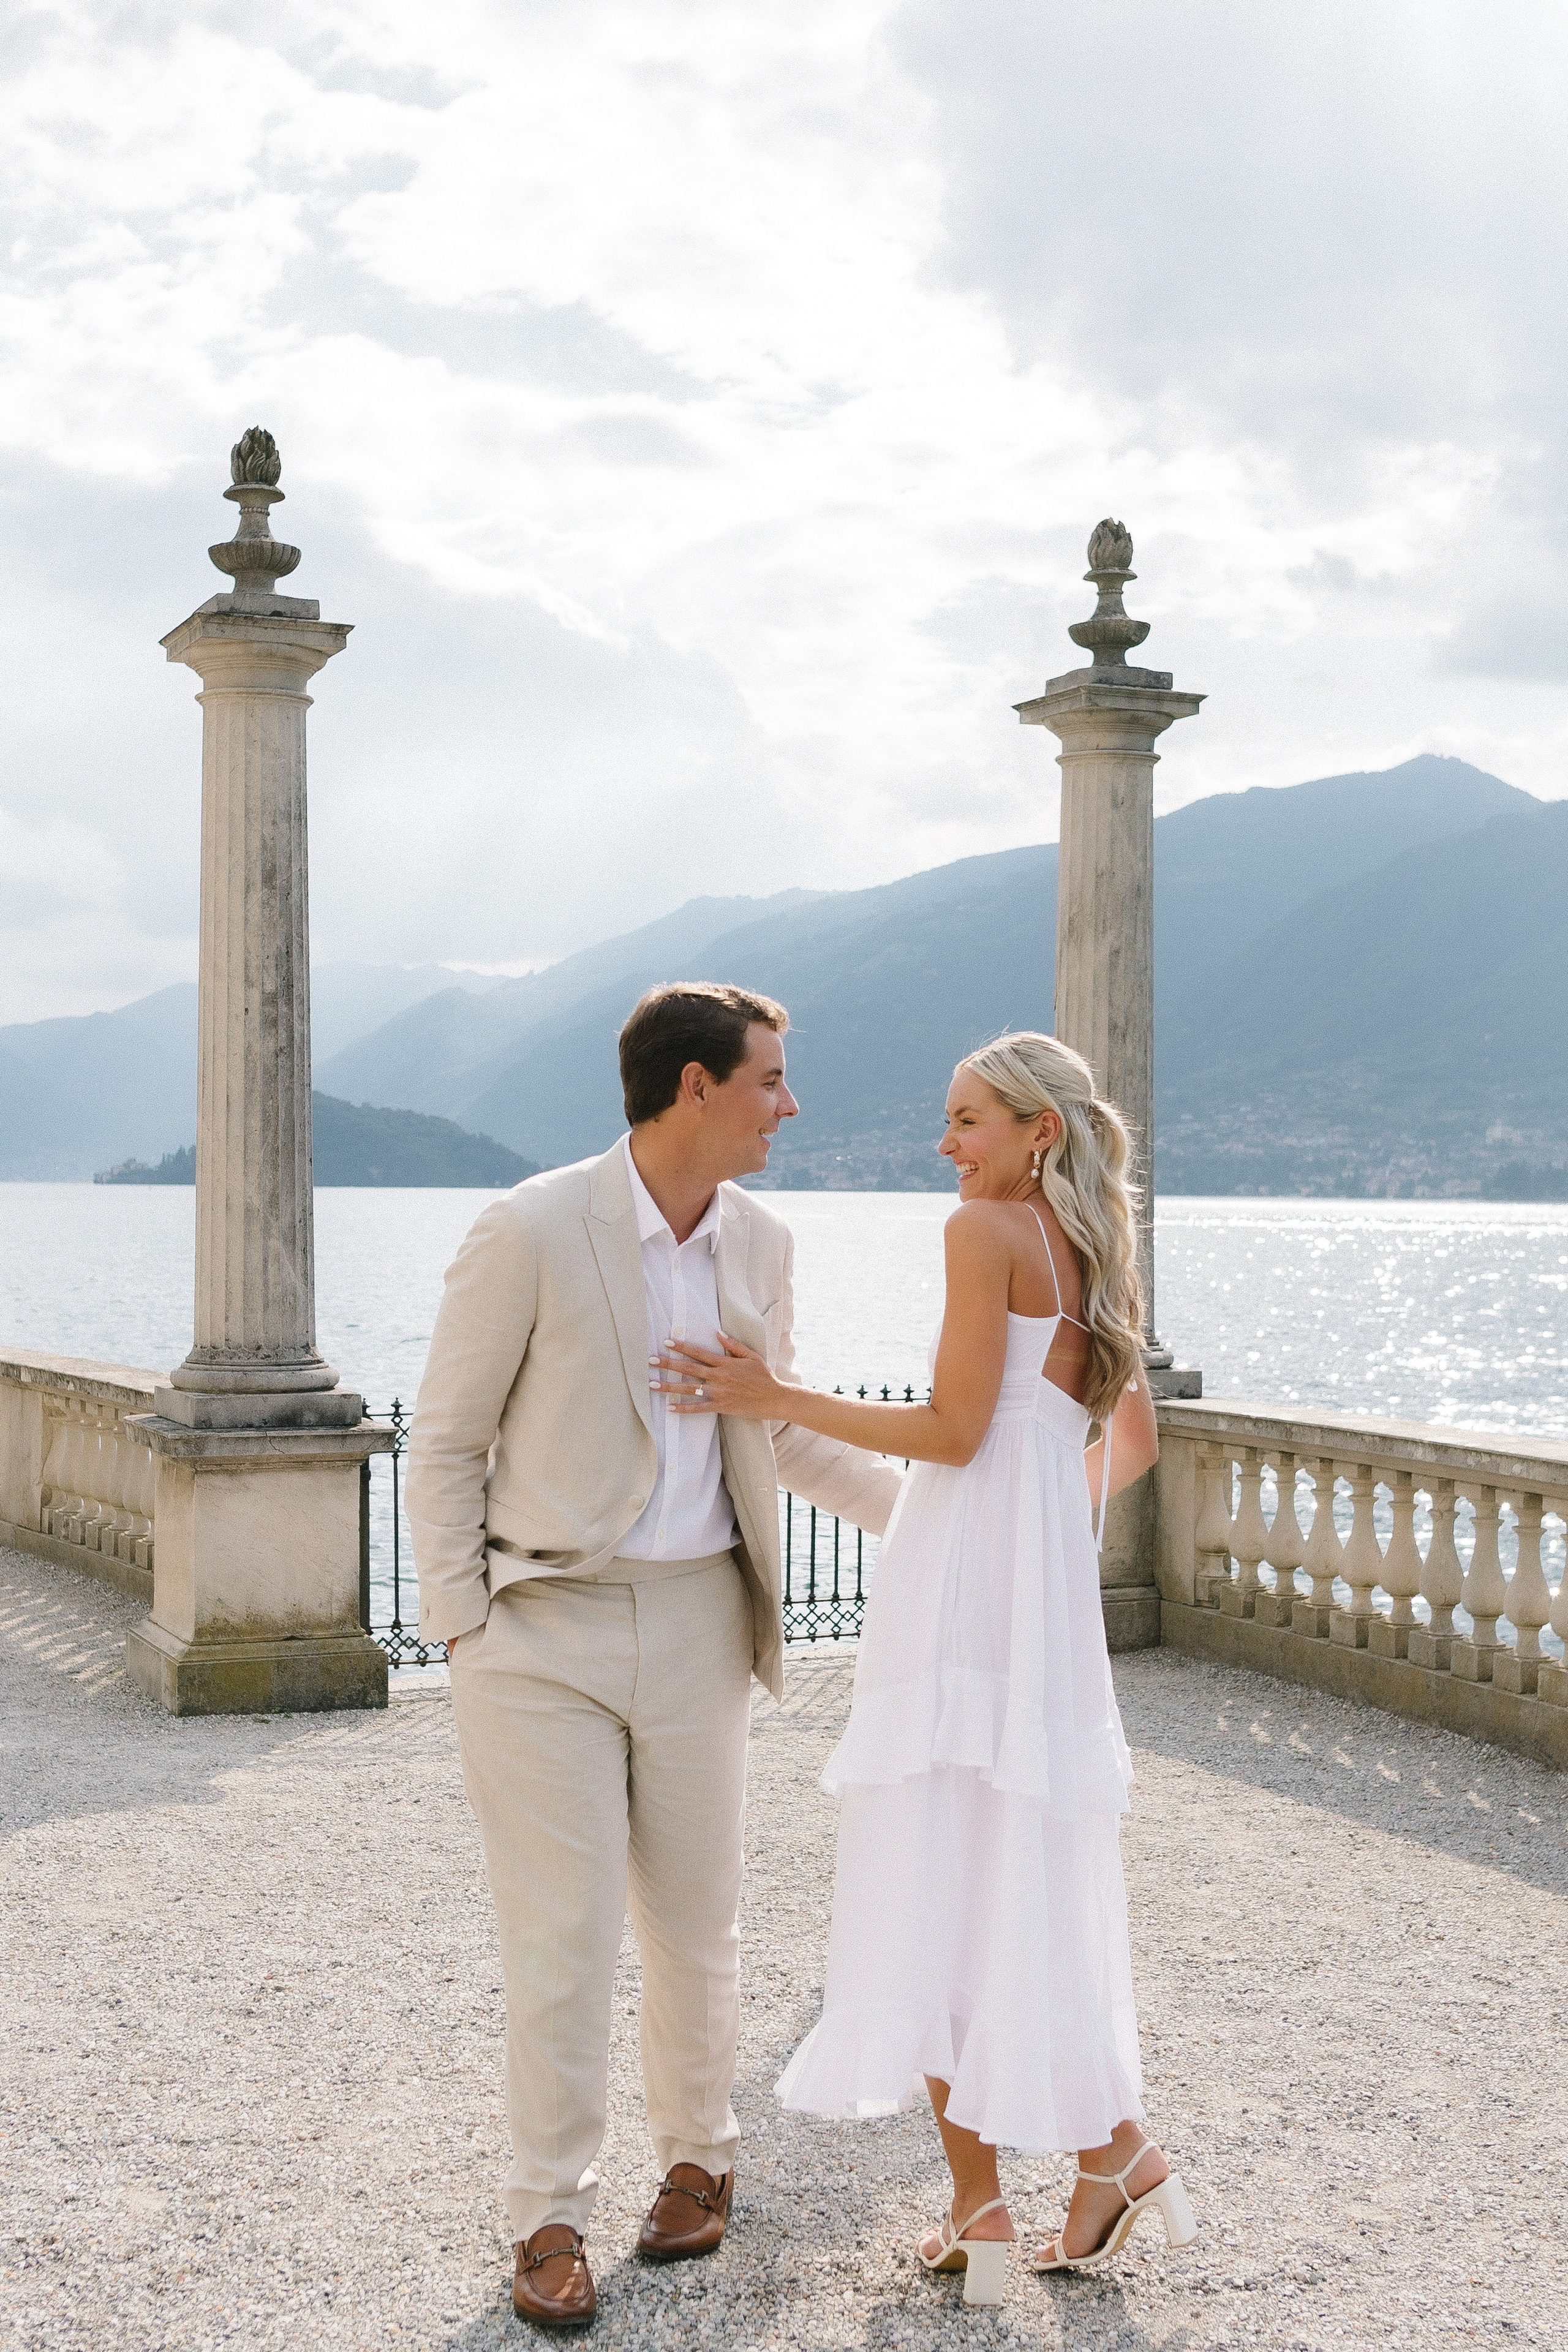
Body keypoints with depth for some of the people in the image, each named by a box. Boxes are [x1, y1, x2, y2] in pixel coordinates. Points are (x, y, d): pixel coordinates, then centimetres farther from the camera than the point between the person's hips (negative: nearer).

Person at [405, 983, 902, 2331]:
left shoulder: (759, 1244, 3)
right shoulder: (532, 1232, -13)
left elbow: (784, 1432, 17)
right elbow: (447, 1440, -6)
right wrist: (461, 1628, -7)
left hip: (697, 1622, 4)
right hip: (543, 1626, -4)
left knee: (697, 1919, 12)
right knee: (563, 1934, -1)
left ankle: (698, 2157, 34)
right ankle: (550, 2217, 14)